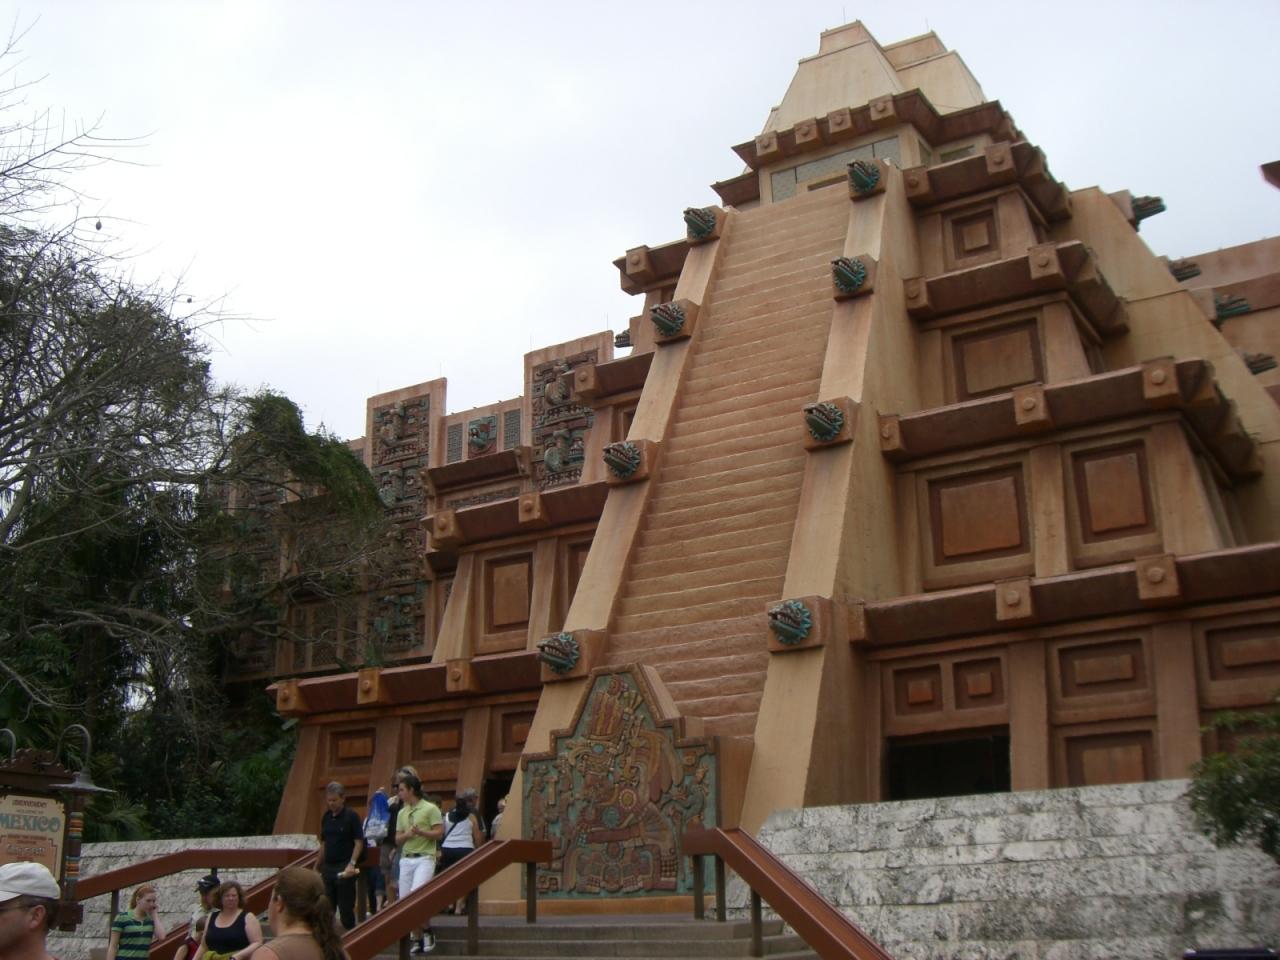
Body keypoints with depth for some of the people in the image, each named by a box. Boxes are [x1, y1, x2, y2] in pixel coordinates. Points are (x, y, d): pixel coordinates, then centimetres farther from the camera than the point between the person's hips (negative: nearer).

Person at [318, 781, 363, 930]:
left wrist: (352, 864, -21)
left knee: (346, 907, -1)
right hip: (328, 867, 6)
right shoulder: (326, 817, 10)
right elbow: (323, 844, 17)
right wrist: (320, 867, 13)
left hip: (345, 868, -6)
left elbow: (359, 842, -11)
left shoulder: (351, 816, -8)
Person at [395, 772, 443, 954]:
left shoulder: (430, 809, -3)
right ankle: (418, 937, 14)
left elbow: (439, 833, -7)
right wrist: (406, 835, -6)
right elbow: (397, 839, 16)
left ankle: (427, 932, -2)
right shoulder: (402, 813, 15)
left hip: (424, 858, -7)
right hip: (406, 859, 7)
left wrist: (421, 832, -21)